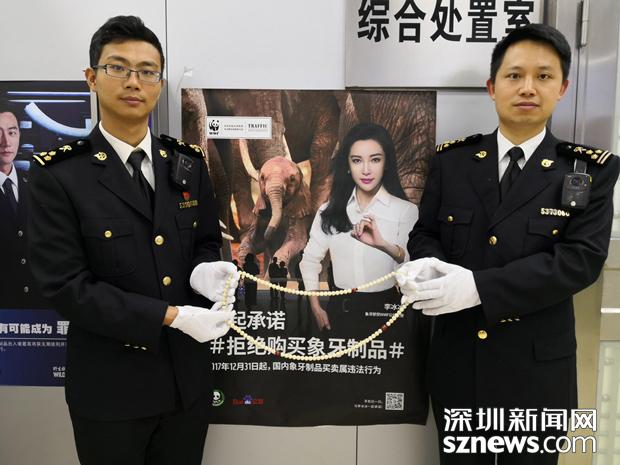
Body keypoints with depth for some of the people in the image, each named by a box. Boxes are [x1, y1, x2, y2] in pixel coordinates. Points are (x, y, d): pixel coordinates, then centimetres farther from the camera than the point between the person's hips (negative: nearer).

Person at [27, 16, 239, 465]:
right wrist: (170, 315, -22)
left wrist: (204, 271, -14)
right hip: (109, 386, -3)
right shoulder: (58, 175, -12)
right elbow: (67, 285, -16)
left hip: (187, 377, 4)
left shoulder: (188, 162, 1)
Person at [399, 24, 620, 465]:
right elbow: (424, 234, 4)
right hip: (457, 361, 2)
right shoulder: (453, 159, 2)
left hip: (536, 367, -1)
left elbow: (581, 259, -15)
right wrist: (429, 266, -21)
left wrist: (478, 286, -26)